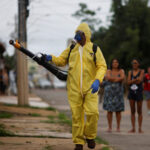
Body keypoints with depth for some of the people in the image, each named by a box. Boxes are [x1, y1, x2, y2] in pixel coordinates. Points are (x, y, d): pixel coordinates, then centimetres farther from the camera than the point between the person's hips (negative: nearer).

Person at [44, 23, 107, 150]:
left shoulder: (94, 49, 1)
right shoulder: (71, 49, 10)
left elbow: (102, 66, -5)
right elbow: (61, 61, 16)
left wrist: (97, 80, -21)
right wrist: (51, 58, -5)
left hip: (90, 87, -2)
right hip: (74, 88, 2)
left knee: (92, 112, -13)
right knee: (77, 115, 1)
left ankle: (89, 136, 12)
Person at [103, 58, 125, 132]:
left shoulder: (121, 71, 5)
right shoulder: (109, 71, 4)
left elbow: (122, 77, -14)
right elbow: (108, 78, -15)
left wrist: (113, 79, -16)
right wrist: (118, 78, -12)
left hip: (118, 93, 0)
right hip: (109, 92, 0)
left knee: (118, 110, -1)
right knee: (109, 110, -2)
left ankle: (118, 127, 6)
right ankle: (110, 127, 3)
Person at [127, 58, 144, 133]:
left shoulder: (141, 71, 0)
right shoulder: (130, 72, 9)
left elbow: (140, 80, -13)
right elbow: (128, 82, -3)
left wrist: (132, 81, -6)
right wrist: (136, 80, -14)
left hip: (139, 92, -3)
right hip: (131, 92, 3)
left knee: (139, 111, 0)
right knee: (132, 111, 3)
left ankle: (140, 128, 3)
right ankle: (133, 128, 4)